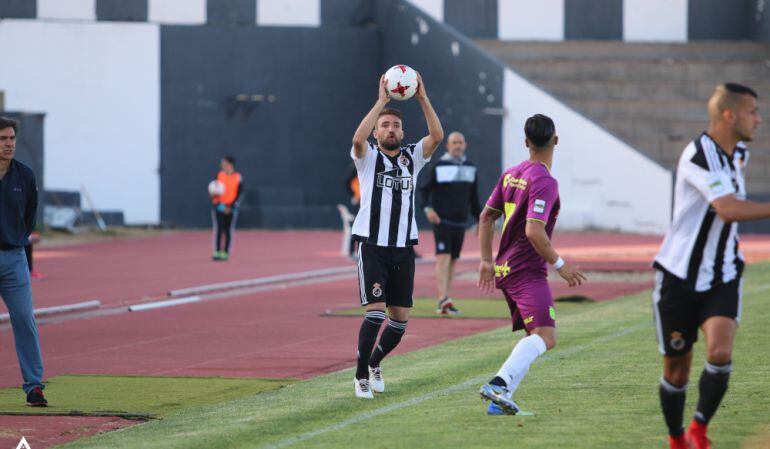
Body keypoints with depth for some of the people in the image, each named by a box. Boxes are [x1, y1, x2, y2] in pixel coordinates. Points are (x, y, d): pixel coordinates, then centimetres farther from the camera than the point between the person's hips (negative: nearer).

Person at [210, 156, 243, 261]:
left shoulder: (238, 178, 1)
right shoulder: (219, 175, 5)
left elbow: (239, 195, 0)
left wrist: (231, 207, -10)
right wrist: (219, 205, -12)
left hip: (231, 208, 0)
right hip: (219, 207, 0)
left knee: (229, 231, 1)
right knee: (218, 229, -8)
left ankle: (226, 253, 6)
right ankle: (217, 252, -8)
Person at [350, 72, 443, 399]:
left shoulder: (412, 157, 10)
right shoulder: (368, 157, 1)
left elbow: (437, 136, -7)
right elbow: (358, 138, -22)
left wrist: (422, 99, -16)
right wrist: (382, 101, -25)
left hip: (404, 248, 4)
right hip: (372, 246, -4)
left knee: (400, 318, 7)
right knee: (375, 311, -15)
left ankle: (374, 363, 31)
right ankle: (361, 377, -6)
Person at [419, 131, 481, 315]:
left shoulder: (470, 167, 11)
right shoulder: (438, 166, -4)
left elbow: (473, 197, 18)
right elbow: (424, 189, -4)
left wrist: (479, 219, 17)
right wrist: (427, 208, -20)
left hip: (460, 222, 6)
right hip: (442, 220, -5)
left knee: (453, 260, 9)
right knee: (443, 257, -17)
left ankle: (444, 302, 17)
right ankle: (443, 299, -26)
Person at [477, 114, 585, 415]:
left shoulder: (511, 174, 11)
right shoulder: (544, 182, -15)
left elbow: (486, 217, 17)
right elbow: (534, 231, -23)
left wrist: (487, 261, 22)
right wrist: (560, 265, -14)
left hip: (505, 268, 9)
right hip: (528, 273, -9)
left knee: (533, 336, 17)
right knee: (545, 337, -19)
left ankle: (500, 400, 8)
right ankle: (499, 384, -37)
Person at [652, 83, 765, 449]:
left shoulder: (739, 152, 7)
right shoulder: (699, 155, -21)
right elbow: (729, 209, -35)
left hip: (722, 279, 5)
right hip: (679, 278, -5)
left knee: (720, 353, -20)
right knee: (677, 367, 4)